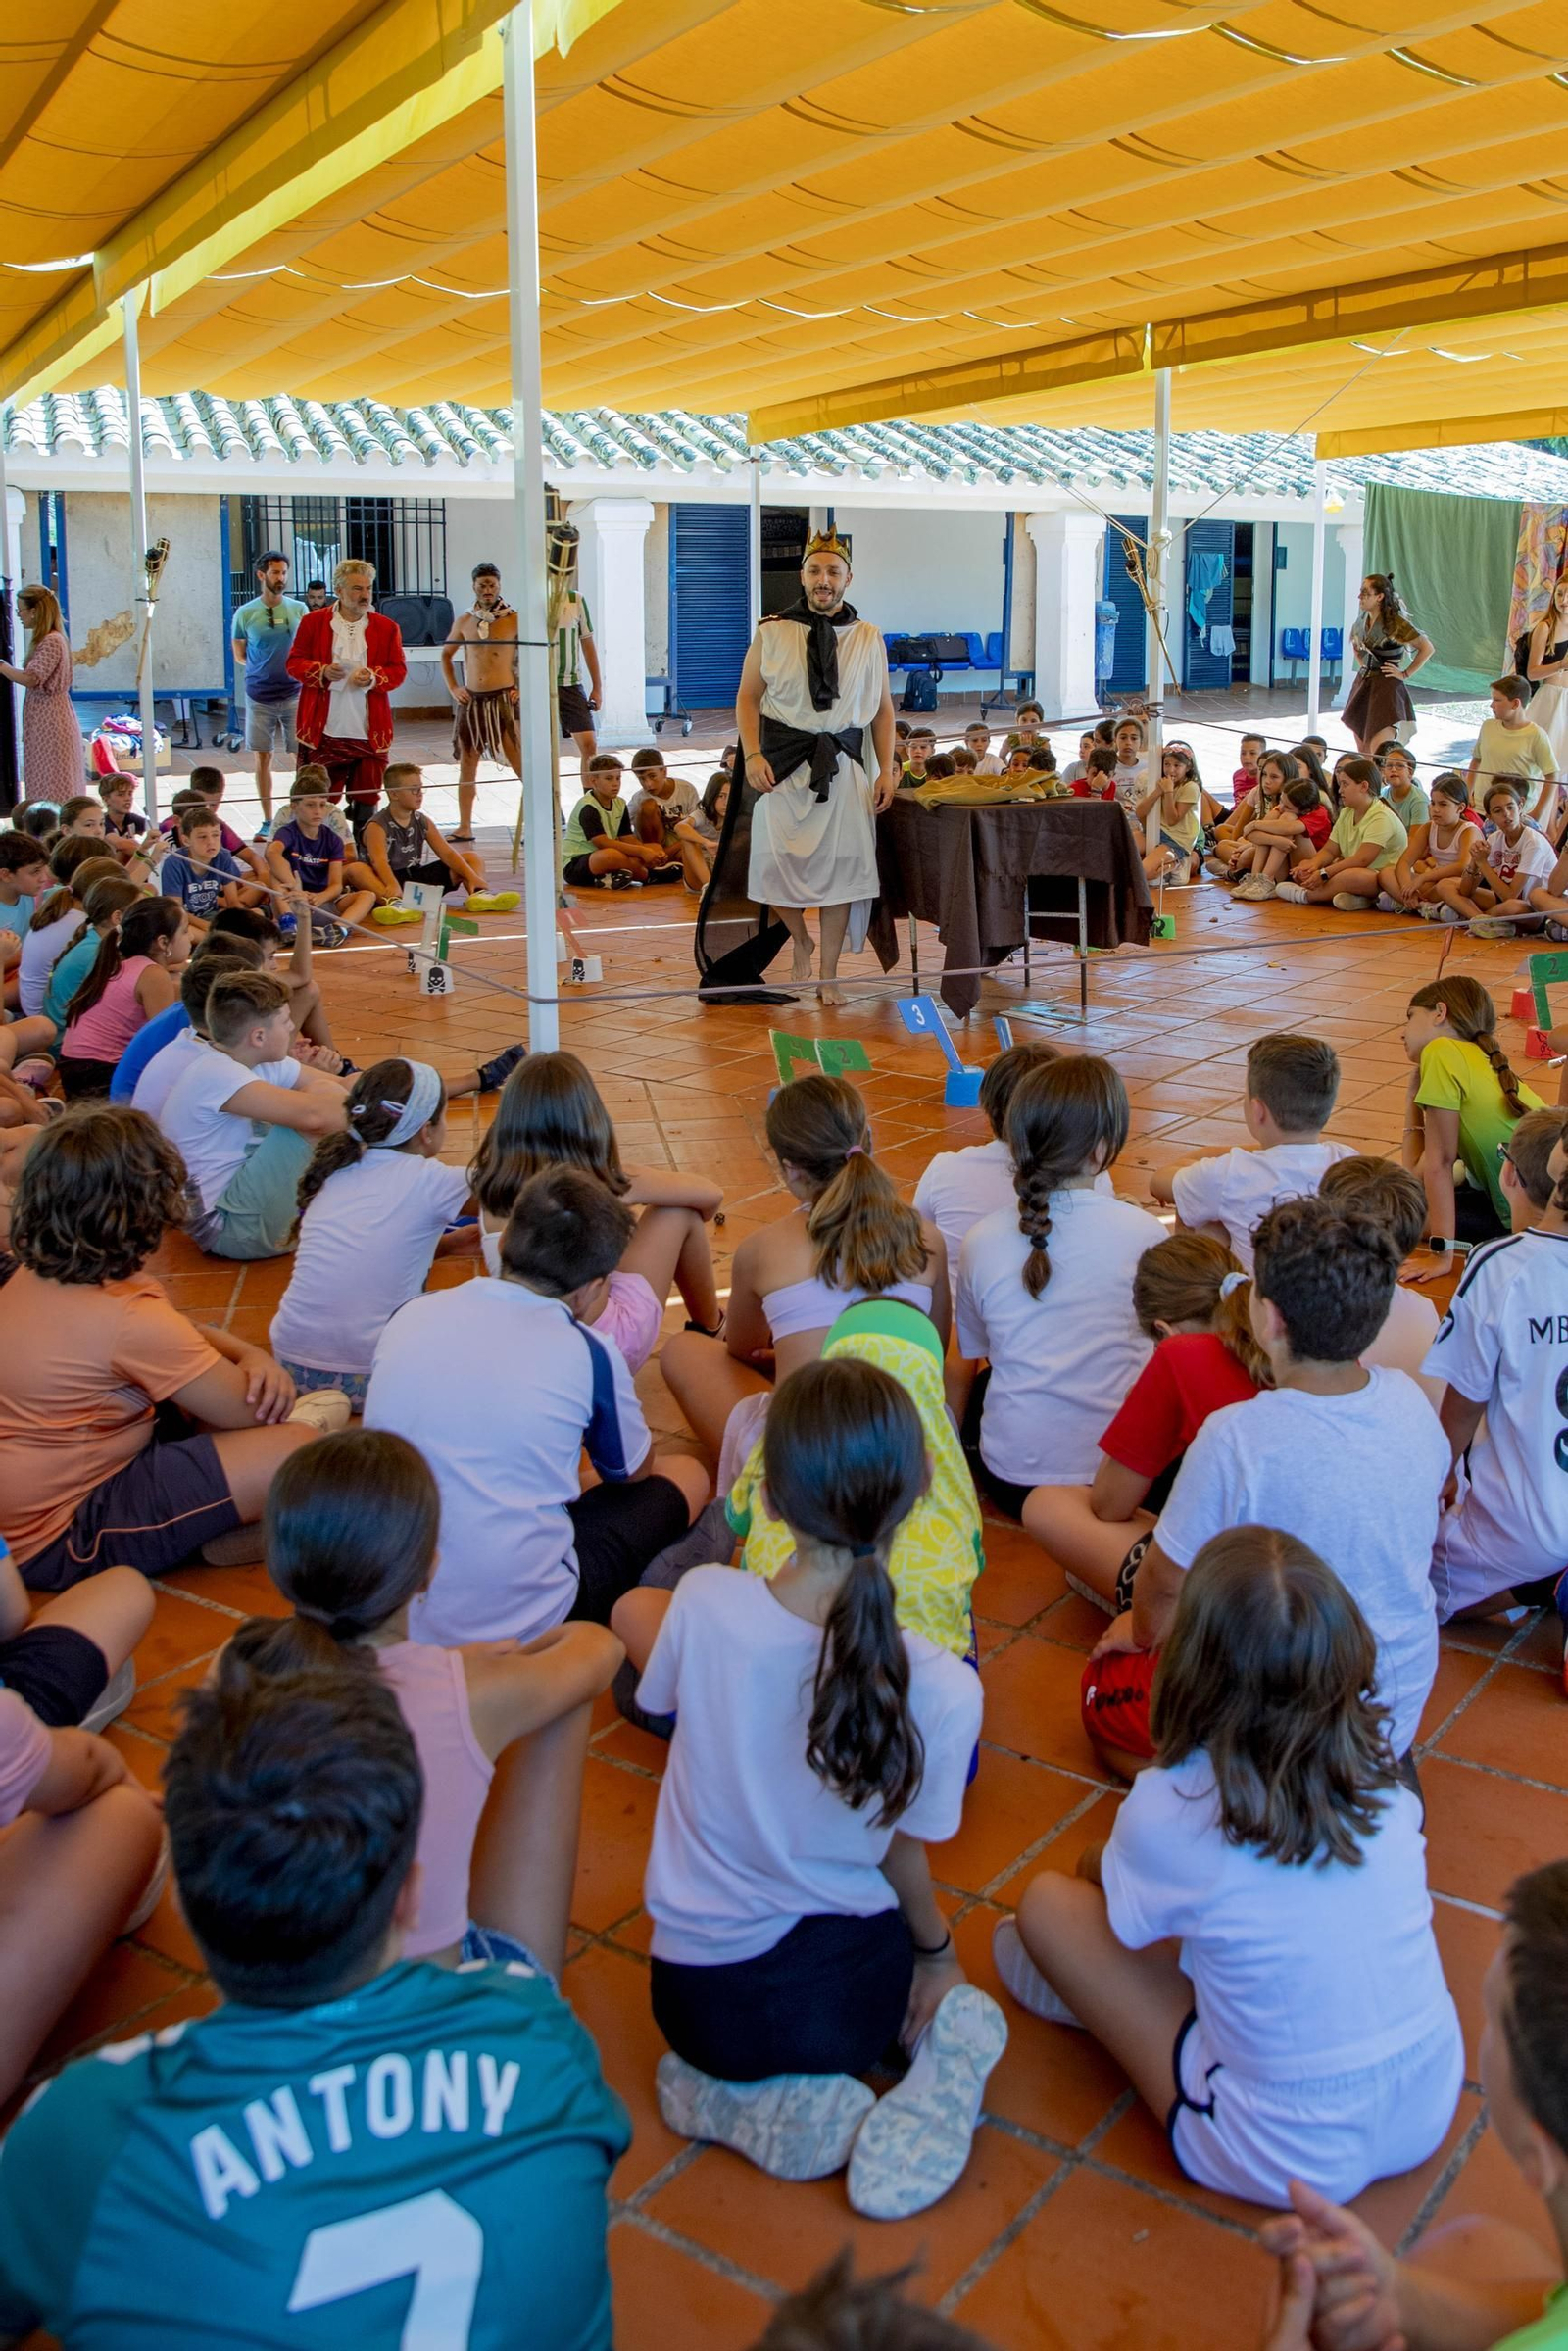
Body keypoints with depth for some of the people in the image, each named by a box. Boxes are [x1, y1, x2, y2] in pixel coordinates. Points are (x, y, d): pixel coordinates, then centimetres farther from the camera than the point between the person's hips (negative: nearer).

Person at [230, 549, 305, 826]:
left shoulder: (299, 609, 4)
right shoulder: (245, 613, 2)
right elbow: (239, 657, 11)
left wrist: (297, 669, -3)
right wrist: (263, 669, 0)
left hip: (295, 694, 0)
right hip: (260, 696, 0)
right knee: (264, 757, 6)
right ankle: (267, 820, 15)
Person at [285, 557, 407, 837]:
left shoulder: (386, 627, 7)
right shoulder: (313, 622, 4)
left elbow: (398, 670, 6)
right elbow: (294, 663, 5)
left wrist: (374, 677, -14)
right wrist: (322, 672, -15)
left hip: (369, 731, 1)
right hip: (324, 730, -1)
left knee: (366, 799, 6)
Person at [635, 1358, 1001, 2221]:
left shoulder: (703, 1602, -24)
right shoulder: (942, 1689, -25)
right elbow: (900, 1853, -8)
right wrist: (937, 1951, 13)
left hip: (698, 2004, 1)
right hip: (842, 1994, -1)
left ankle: (771, 2104, 4)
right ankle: (941, 2051, 0)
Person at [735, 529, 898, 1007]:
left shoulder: (868, 638, 7)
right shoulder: (772, 633, 1)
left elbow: (882, 708, 11)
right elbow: (748, 697, 5)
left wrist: (887, 770, 4)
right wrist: (752, 754, -8)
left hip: (843, 765, 1)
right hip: (784, 761, -1)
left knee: (841, 867, -1)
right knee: (772, 862, -10)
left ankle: (828, 976, 13)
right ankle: (800, 941, 22)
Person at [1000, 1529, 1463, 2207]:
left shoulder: (1167, 1810, -22)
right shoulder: (1377, 1764, -11)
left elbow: (1104, 1880, 2)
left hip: (1284, 2163, -4)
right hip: (1431, 2115, 5)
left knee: (1047, 1901, 5)